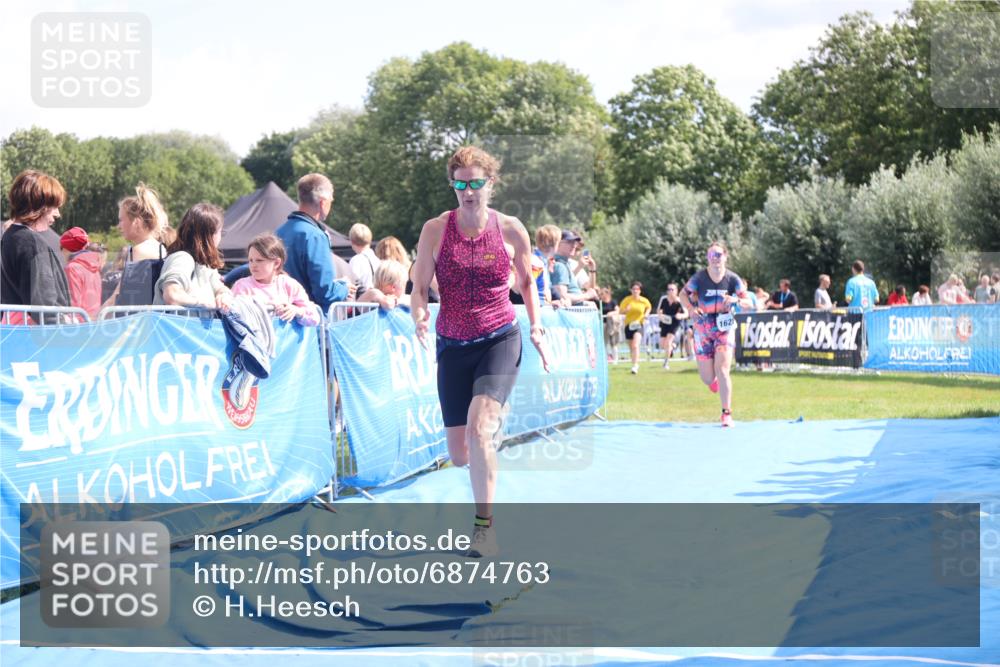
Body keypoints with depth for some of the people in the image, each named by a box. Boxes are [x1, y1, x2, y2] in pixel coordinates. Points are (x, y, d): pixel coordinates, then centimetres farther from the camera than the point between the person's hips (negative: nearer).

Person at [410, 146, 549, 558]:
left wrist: (536, 329, 6)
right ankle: (495, 425, 43)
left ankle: (484, 525, -18)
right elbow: (419, 288, -2)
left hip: (500, 341, -2)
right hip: (453, 346, 2)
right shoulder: (435, 230, -4)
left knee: (478, 423, -26)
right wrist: (419, 316, -23)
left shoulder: (511, 230, -3)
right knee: (459, 456, 4)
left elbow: (526, 281, 13)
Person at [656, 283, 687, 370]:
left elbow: (686, 314, -21)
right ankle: (671, 346, 40)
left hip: (675, 323, -4)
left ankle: (666, 362, -3)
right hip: (665, 322, 4)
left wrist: (681, 316, -43)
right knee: (662, 345, 3)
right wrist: (660, 315, -17)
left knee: (668, 341, -17)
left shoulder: (679, 302, -21)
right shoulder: (663, 299, -12)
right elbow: (658, 310, 4)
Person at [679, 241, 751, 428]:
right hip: (703, 328, 1)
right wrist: (691, 309, -16)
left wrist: (736, 300, -26)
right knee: (707, 379, 3)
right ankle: (713, 379, 43)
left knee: (722, 370, -16)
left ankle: (727, 414, -10)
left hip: (725, 328, -1)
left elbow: (748, 303, -4)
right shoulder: (700, 277, -8)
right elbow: (683, 294, 4)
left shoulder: (732, 279, -7)